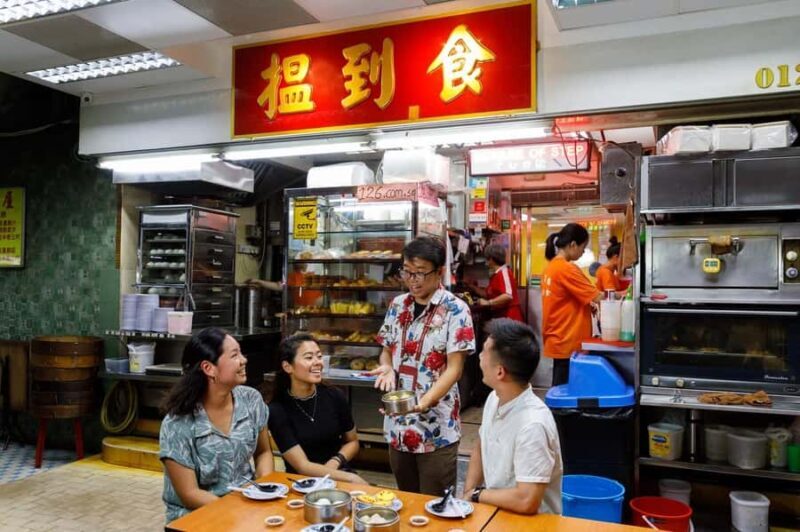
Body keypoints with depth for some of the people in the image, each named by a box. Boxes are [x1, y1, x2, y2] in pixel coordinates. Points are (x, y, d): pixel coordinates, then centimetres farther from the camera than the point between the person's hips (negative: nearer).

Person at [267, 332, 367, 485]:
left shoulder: (335, 397, -3)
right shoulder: (277, 410, -12)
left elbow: (352, 442, 12)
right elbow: (302, 466, -14)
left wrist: (334, 463, -7)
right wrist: (350, 478, -20)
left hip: (340, 474, 3)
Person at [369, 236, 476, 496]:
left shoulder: (455, 310, -11)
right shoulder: (397, 306, 6)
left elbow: (454, 368, -14)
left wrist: (424, 401, -29)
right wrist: (386, 367, -9)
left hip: (437, 427, -5)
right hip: (398, 423, 5)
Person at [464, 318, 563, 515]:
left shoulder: (533, 425, -27)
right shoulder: (494, 398, -3)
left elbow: (527, 502, -29)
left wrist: (477, 494, -14)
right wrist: (468, 495, 0)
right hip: (494, 510, 6)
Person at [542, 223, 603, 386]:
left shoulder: (551, 267, 9)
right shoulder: (567, 269, -18)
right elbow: (598, 296, -15)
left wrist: (588, 304, 5)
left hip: (559, 339, 9)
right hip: (568, 342, -9)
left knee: (560, 388, 16)